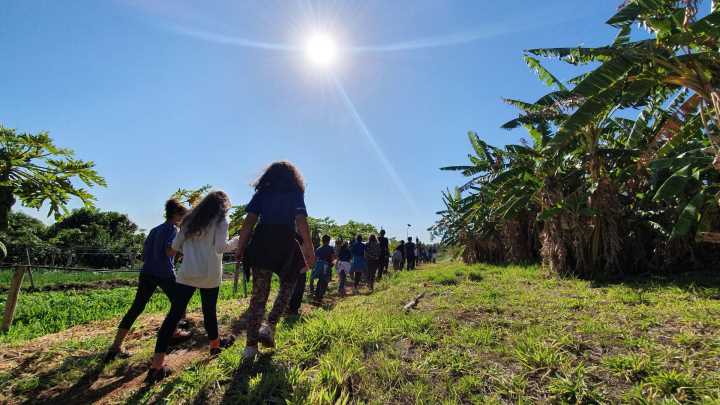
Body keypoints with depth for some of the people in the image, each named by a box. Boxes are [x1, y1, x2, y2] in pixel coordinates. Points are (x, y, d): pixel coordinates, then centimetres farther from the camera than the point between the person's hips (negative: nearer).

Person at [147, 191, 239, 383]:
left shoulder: (191, 219, 13)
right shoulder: (221, 220, -3)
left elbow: (175, 246, 12)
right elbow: (221, 247, -14)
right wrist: (237, 241, 1)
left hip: (187, 274, 4)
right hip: (210, 276, -3)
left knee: (174, 315, 2)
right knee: (210, 311, 14)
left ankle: (157, 365, 0)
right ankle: (215, 345, 37)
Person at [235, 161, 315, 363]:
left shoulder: (261, 193, 13)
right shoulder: (295, 194, 7)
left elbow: (248, 223, 3)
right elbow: (302, 223, -5)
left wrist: (241, 248, 8)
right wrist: (309, 250, -4)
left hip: (261, 244, 2)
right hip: (286, 245, -2)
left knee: (258, 294, 9)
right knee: (287, 286, 20)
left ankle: (251, 345, 10)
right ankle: (269, 326, 5)